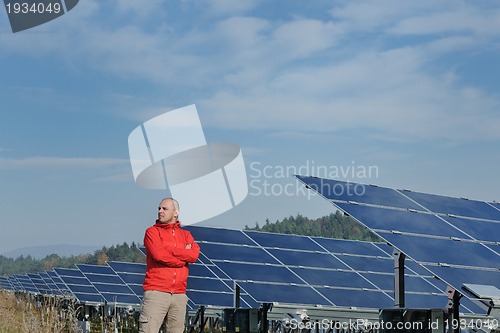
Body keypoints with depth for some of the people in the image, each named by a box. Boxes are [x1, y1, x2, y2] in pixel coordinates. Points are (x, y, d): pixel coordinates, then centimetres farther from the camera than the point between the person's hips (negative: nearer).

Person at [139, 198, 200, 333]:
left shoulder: (185, 235, 18)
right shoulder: (152, 232, 6)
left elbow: (194, 255, -2)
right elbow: (159, 255, -11)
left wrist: (169, 250, -7)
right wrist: (184, 258, 0)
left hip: (179, 295, 4)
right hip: (156, 292, -4)